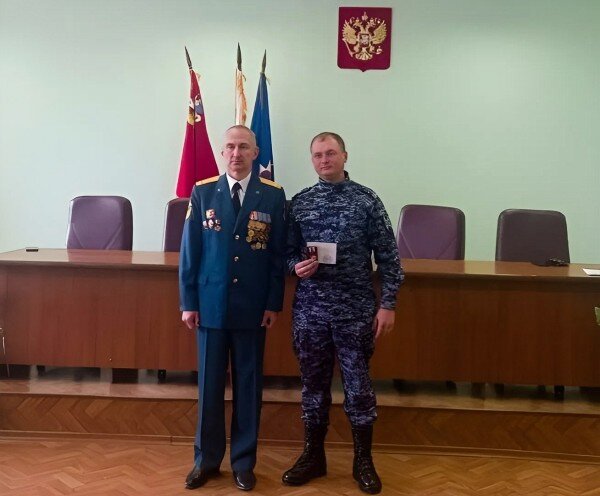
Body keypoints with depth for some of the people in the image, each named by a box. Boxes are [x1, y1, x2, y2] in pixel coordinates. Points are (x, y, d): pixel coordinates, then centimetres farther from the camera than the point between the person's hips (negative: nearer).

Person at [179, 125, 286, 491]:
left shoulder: (273, 195, 0)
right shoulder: (203, 192, 1)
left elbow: (279, 253, 1)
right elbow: (190, 251, 2)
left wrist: (274, 303, -3)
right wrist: (189, 302, -1)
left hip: (253, 306, 0)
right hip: (210, 304, 1)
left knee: (248, 385, 9)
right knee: (209, 385, 9)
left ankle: (244, 461, 23)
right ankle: (207, 460, 24)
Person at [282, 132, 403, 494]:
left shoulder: (367, 200, -2)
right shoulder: (299, 203, 4)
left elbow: (388, 256, -2)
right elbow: (288, 252, 11)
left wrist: (388, 304, -6)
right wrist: (297, 267, -12)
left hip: (356, 310, -2)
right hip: (310, 309, 2)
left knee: (358, 384, 6)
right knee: (314, 383, 12)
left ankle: (363, 460, 23)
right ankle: (314, 455, 28)